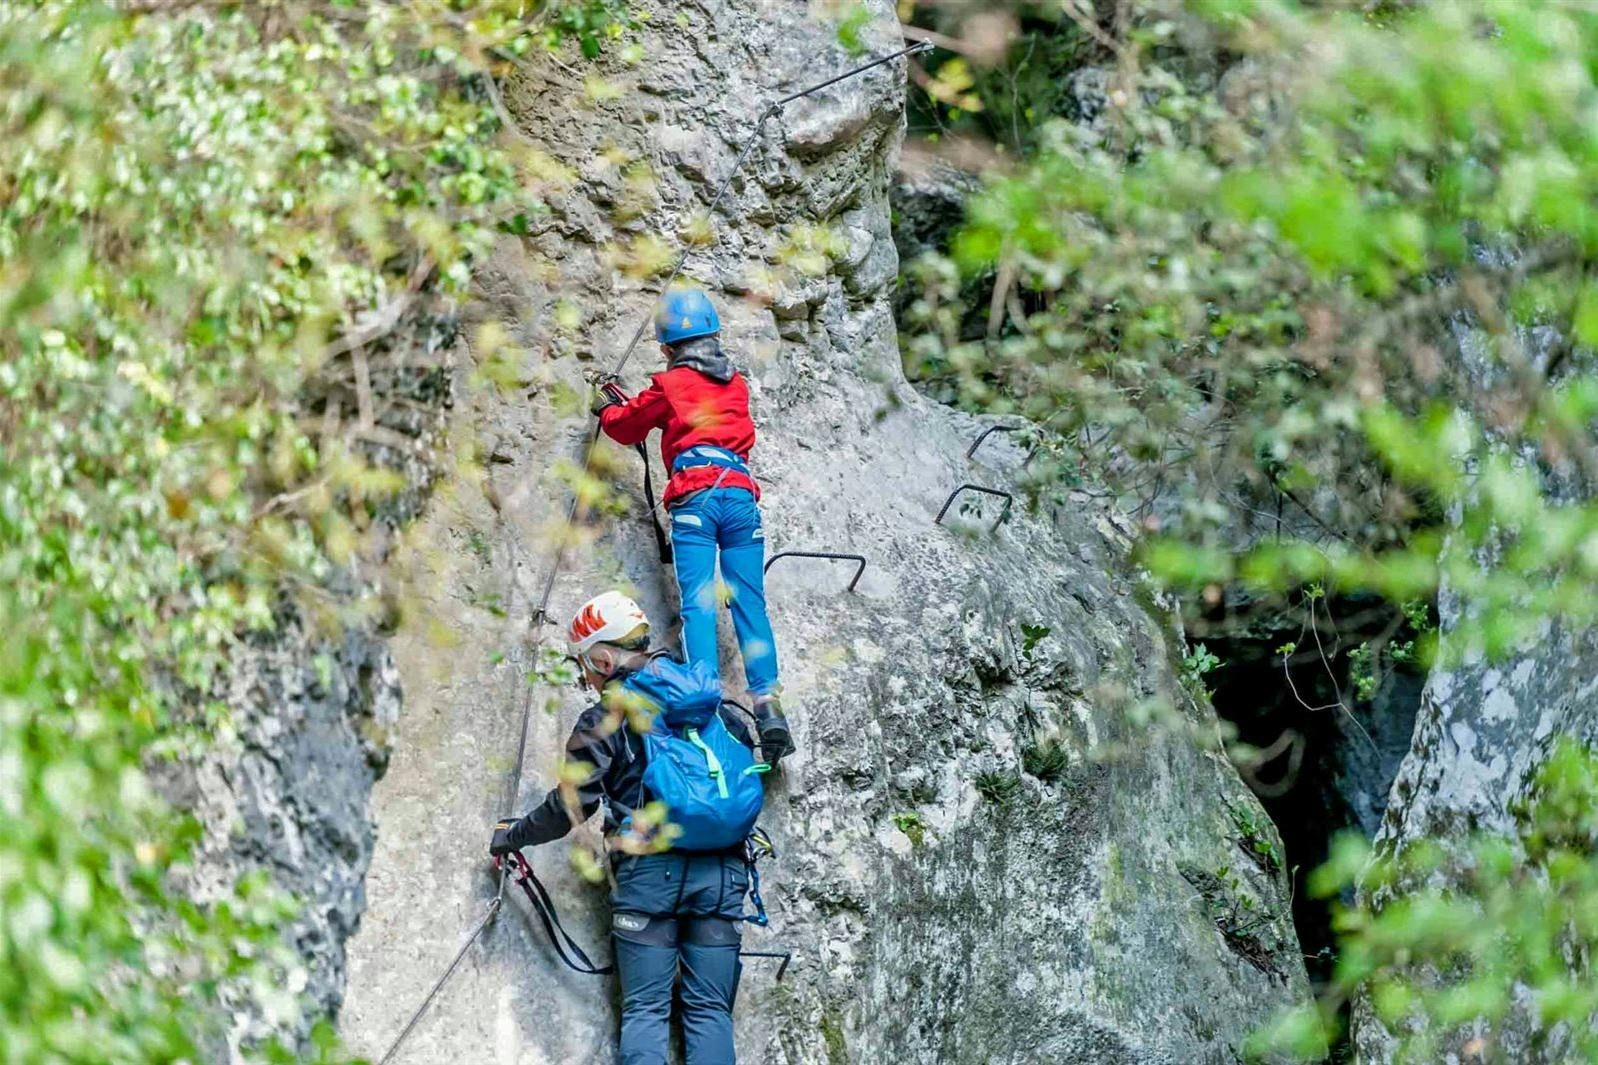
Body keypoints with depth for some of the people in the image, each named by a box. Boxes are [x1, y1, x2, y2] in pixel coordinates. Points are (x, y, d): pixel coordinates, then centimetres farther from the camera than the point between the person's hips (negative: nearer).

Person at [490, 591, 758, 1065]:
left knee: (645, 1009, 1)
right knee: (710, 1009, 4)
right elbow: (746, 759, 20)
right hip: (723, 871, 4)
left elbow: (569, 807, -3)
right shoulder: (710, 697, 13)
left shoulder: (604, 721, -2)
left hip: (651, 873, -3)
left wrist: (513, 835, 12)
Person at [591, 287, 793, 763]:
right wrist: (630, 402, 50)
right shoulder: (736, 384, 23)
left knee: (698, 604, -10)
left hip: (695, 497, -3)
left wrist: (607, 405, 47)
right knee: (750, 603, -1)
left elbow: (626, 427, 25)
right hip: (741, 495, 3)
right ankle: (767, 701, -18)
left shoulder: (670, 385, 9)